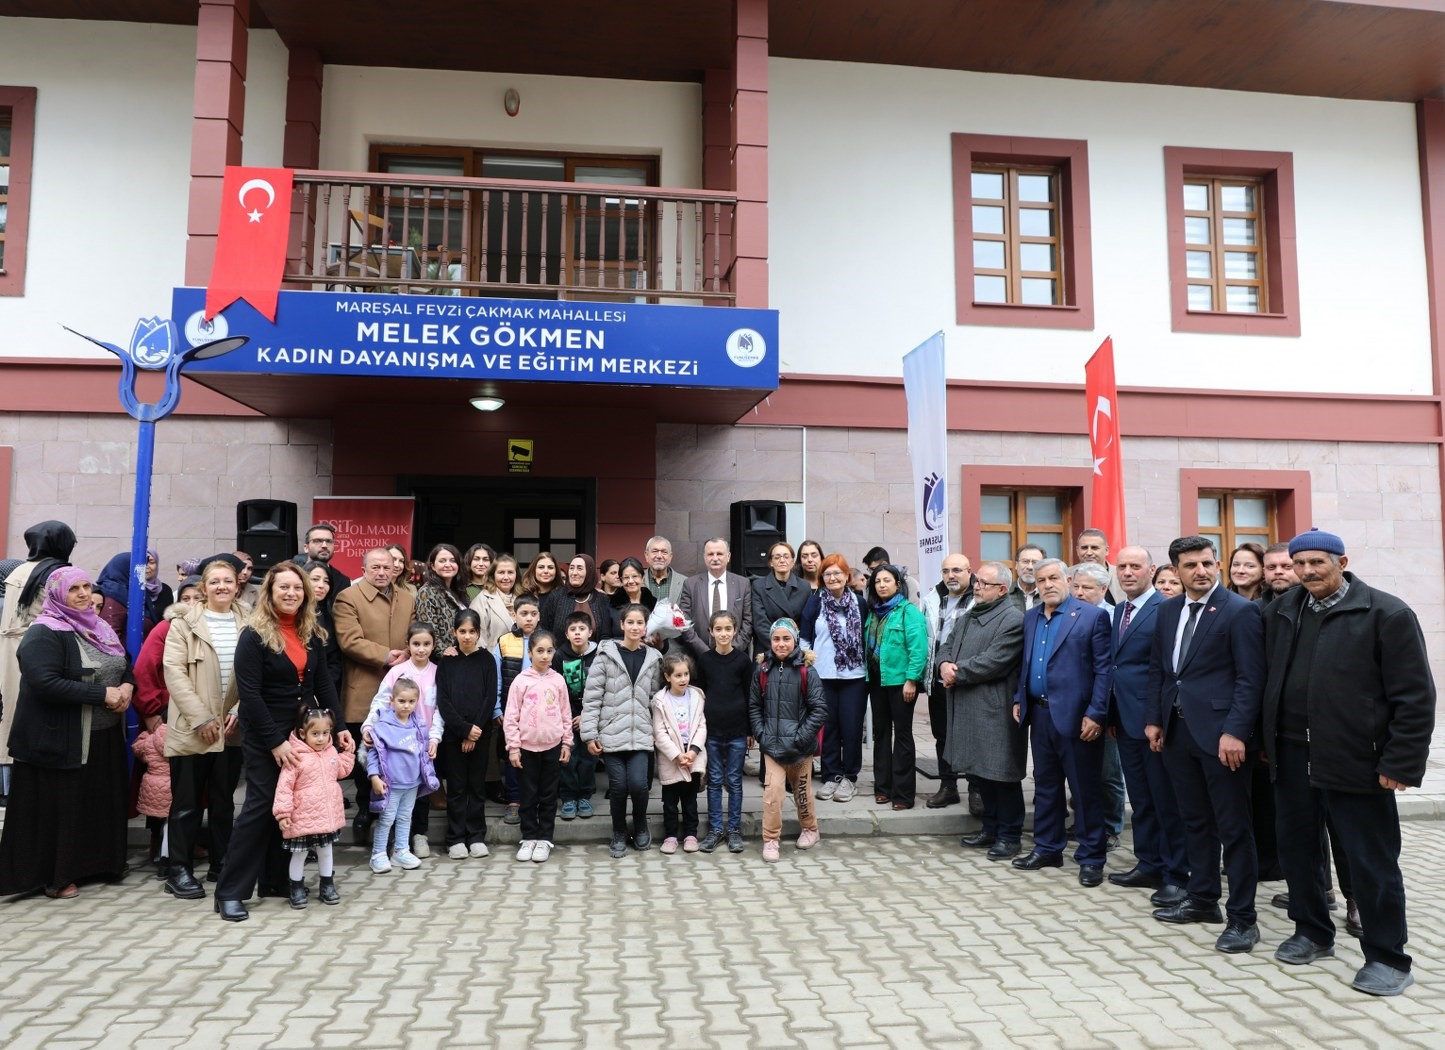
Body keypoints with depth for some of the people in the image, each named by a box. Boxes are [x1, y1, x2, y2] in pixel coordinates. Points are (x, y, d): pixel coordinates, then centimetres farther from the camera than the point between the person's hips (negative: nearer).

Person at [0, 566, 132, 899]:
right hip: (61, 740, -8)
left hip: (103, 737, 8)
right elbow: (45, 683, -26)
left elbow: (125, 666, 17)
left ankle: (96, 863, 29)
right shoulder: (43, 633, -14)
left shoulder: (98, 628, 11)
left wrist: (127, 686, -6)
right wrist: (102, 694, -24)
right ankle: (54, 875, 16)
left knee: (99, 803, 15)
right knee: (60, 806, 3)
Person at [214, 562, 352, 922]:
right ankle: (230, 892, 6)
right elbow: (249, 693, -16)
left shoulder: (311, 635, 7)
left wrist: (339, 726, 1)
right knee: (261, 807, -4)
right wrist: (275, 742, -18)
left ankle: (277, 881, 20)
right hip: (265, 739, -6)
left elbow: (323, 684, 10)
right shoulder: (254, 635, -11)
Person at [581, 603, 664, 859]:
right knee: (618, 786, 0)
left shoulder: (653, 658, 7)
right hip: (611, 733, -1)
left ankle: (641, 826, 20)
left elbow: (655, 698, 12)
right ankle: (619, 834, 24)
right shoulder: (606, 654, -3)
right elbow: (591, 696, -4)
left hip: (641, 734, 2)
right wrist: (589, 734, -8)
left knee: (638, 784, -9)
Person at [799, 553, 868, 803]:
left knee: (851, 726, 2)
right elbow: (804, 636, 5)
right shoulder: (815, 601, 3)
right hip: (823, 675, 0)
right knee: (828, 726, 5)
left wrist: (869, 666, 2)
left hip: (854, 675, 0)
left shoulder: (859, 602, 5)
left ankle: (849, 777, 15)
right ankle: (831, 776, 16)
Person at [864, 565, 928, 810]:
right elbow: (867, 645, 12)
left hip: (900, 680, -7)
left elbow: (918, 648, -17)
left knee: (902, 734, 2)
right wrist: (866, 675, 6)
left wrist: (911, 679, -21)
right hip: (877, 680, 7)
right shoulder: (873, 612, 10)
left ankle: (903, 792, 8)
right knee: (880, 732, 13)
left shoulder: (909, 611, -11)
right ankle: (882, 787, 23)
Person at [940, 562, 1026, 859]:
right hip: (967, 709, 9)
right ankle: (990, 829, 30)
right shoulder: (969, 616, 17)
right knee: (979, 772, 16)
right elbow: (947, 645, 17)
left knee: (1001, 773, 1)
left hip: (996, 710, -9)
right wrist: (945, 664, -5)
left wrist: (957, 673, -13)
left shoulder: (1013, 620, -13)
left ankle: (1010, 835, 15)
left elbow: (993, 662, -21)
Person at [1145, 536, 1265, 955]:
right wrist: (1154, 719, 11)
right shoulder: (1168, 610, 11)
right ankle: (1202, 900, 30)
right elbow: (1157, 668, 16)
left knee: (1233, 827, 2)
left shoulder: (1240, 611, -9)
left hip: (1220, 732, -6)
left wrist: (1235, 732, -19)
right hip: (1177, 730, 7)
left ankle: (1242, 918, 12)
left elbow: (1250, 678, -13)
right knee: (1195, 821, 17)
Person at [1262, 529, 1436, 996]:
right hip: (1291, 756, 6)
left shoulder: (1387, 613, -7)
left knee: (1371, 861, 3)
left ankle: (1388, 957, 18)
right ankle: (1312, 933, 32)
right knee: (1297, 849, 15)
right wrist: (1267, 743, 11)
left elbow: (1414, 696, -9)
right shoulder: (1280, 612, 9)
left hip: (1354, 760, -5)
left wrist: (1400, 764, -13)